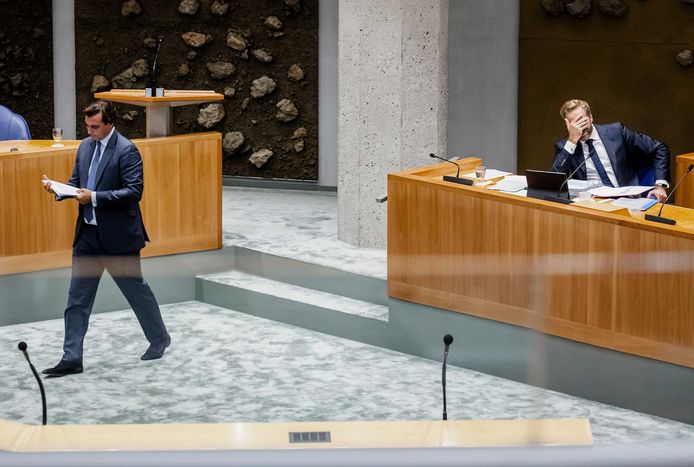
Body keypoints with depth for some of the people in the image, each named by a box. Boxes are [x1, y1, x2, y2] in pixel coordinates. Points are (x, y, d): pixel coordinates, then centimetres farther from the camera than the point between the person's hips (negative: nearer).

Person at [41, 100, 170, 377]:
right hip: (88, 234, 7)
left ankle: (159, 339, 32)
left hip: (118, 236, -6)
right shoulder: (85, 146, 9)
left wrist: (94, 197, -26)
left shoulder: (126, 151, -14)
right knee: (77, 298, 2)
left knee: (136, 289, 10)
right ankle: (71, 358, 4)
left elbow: (134, 191, -21)